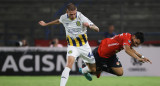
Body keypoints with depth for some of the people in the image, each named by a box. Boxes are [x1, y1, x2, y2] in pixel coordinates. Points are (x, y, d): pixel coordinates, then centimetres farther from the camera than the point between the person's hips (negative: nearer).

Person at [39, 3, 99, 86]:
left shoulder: (81, 17, -20)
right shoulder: (64, 18, -10)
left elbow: (97, 29, -22)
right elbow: (59, 21, 19)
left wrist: (89, 26, -44)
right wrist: (46, 24, 28)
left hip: (84, 46, 0)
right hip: (72, 46, 0)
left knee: (93, 69, 10)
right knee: (69, 62, -31)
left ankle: (84, 71, 47)